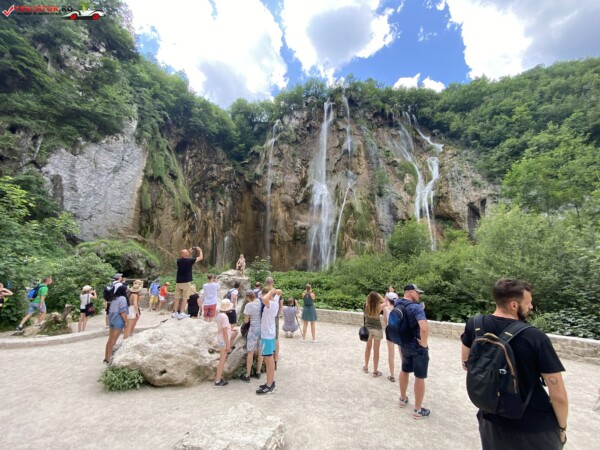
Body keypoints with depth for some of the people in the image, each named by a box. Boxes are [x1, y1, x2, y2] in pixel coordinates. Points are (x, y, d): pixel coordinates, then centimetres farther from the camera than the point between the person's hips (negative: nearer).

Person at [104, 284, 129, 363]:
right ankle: (109, 358, 4)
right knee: (113, 340, -1)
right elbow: (122, 311, -18)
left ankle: (106, 357, 22)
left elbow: (112, 309, 15)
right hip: (118, 320, -8)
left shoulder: (114, 298, 11)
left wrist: (109, 320, 23)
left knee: (110, 339, 15)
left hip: (111, 319, 8)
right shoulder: (122, 298, -15)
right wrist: (126, 321, -11)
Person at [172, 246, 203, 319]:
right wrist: (200, 250, 17)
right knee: (185, 298, -1)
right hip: (186, 282, -5)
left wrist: (189, 252, 27)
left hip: (178, 282, 5)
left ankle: (175, 312, 14)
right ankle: (181, 313, -4)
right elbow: (201, 258, 1)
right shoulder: (189, 260, -11)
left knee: (177, 297, 10)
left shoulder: (178, 260, 2)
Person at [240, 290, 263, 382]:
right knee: (260, 351, 16)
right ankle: (258, 372, 30)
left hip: (254, 329, -5)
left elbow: (246, 321, -9)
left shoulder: (248, 305, -14)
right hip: (263, 328, 5)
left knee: (250, 352, 7)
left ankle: (247, 376, 17)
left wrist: (247, 318, 12)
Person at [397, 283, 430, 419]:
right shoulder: (416, 307, -26)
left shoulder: (398, 304, -3)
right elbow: (424, 328, -39)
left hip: (404, 345, 7)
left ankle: (403, 399, 41)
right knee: (420, 378, 8)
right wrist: (424, 343, -23)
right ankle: (418, 410, 21)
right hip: (418, 347, -7)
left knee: (404, 371, 24)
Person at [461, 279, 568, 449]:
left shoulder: (474, 325, -12)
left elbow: (466, 364, 2)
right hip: (535, 427, -3)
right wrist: (562, 427, 1)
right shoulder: (536, 338, -23)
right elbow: (559, 396, -16)